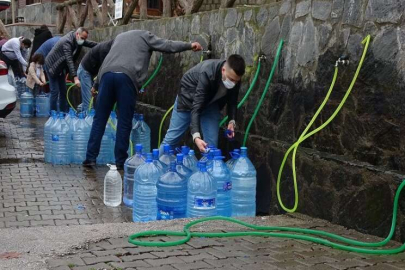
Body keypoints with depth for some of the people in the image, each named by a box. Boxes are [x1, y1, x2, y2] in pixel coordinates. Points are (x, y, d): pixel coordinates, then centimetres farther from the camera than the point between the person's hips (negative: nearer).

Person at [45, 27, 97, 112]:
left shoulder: (77, 39, -5)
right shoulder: (67, 41, -30)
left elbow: (89, 43, 11)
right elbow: (69, 61, -38)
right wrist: (75, 78, -44)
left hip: (60, 67, 9)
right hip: (51, 66, -9)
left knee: (63, 91, 9)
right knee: (55, 92, -11)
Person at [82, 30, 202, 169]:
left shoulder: (120, 36, 37)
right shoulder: (145, 35, 21)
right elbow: (167, 46, 13)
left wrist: (96, 84, 42)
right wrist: (189, 45, 22)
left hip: (107, 74, 5)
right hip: (127, 76, -4)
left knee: (99, 119, 8)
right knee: (124, 122, 2)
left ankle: (91, 157, 6)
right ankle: (120, 161, 3)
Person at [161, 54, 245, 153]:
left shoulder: (234, 77, -22)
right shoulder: (207, 73, -40)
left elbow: (232, 100, -5)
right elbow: (196, 106, -42)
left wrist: (232, 121, -22)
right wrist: (196, 136, -52)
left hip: (210, 103, 4)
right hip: (189, 98, -4)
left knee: (212, 143, -6)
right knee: (172, 138, 0)